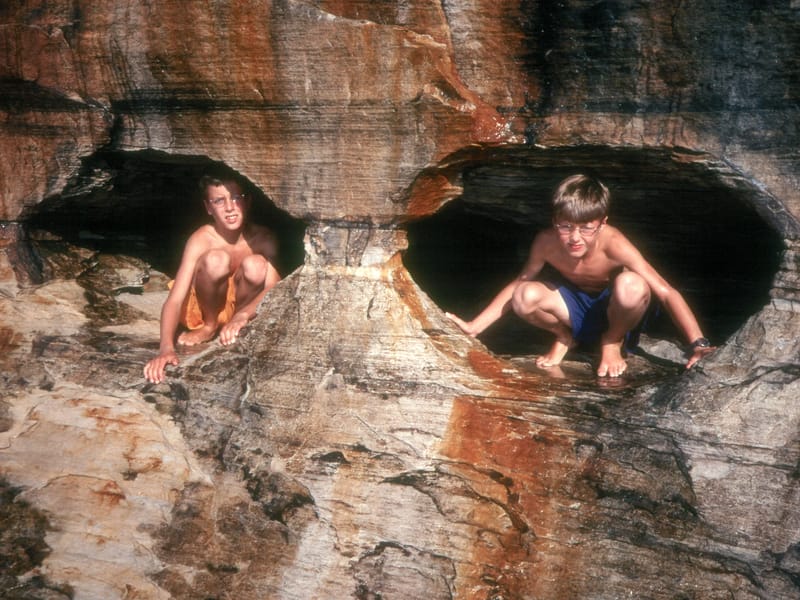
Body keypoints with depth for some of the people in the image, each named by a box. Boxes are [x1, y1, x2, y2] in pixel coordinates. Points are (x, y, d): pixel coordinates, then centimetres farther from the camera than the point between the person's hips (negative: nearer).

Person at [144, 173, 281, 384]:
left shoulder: (263, 238, -18)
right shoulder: (201, 240, -26)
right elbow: (174, 299, -32)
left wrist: (243, 315, -46)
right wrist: (166, 347, -48)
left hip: (242, 307, 2)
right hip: (202, 309, -1)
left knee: (255, 265, -31)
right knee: (216, 260, -34)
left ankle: (236, 323, -6)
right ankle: (209, 326, -8)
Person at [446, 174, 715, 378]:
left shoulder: (613, 244, -31)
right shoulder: (546, 242, -23)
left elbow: (666, 292, -31)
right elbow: (518, 284, -7)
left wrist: (698, 343, -42)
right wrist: (474, 327, -9)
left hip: (613, 309, -2)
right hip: (574, 307, 2)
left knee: (632, 286, -38)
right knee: (525, 297, -29)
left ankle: (613, 342, -3)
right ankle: (564, 337, 5)